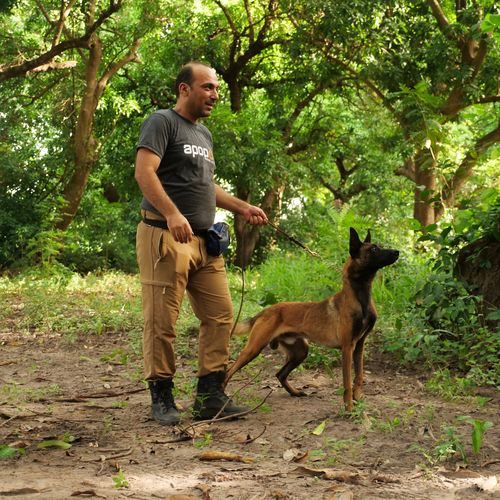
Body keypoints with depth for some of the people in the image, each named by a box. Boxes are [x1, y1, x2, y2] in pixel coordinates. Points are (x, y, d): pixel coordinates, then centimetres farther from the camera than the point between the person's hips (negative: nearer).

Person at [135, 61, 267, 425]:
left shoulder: (204, 134, 23)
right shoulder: (163, 122, -3)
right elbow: (144, 172, -16)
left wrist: (241, 207, 21)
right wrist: (172, 214, -28)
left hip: (205, 241, 9)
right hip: (165, 237, -8)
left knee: (220, 316, 4)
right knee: (162, 322, -4)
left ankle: (211, 396, 10)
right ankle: (162, 397, 6)